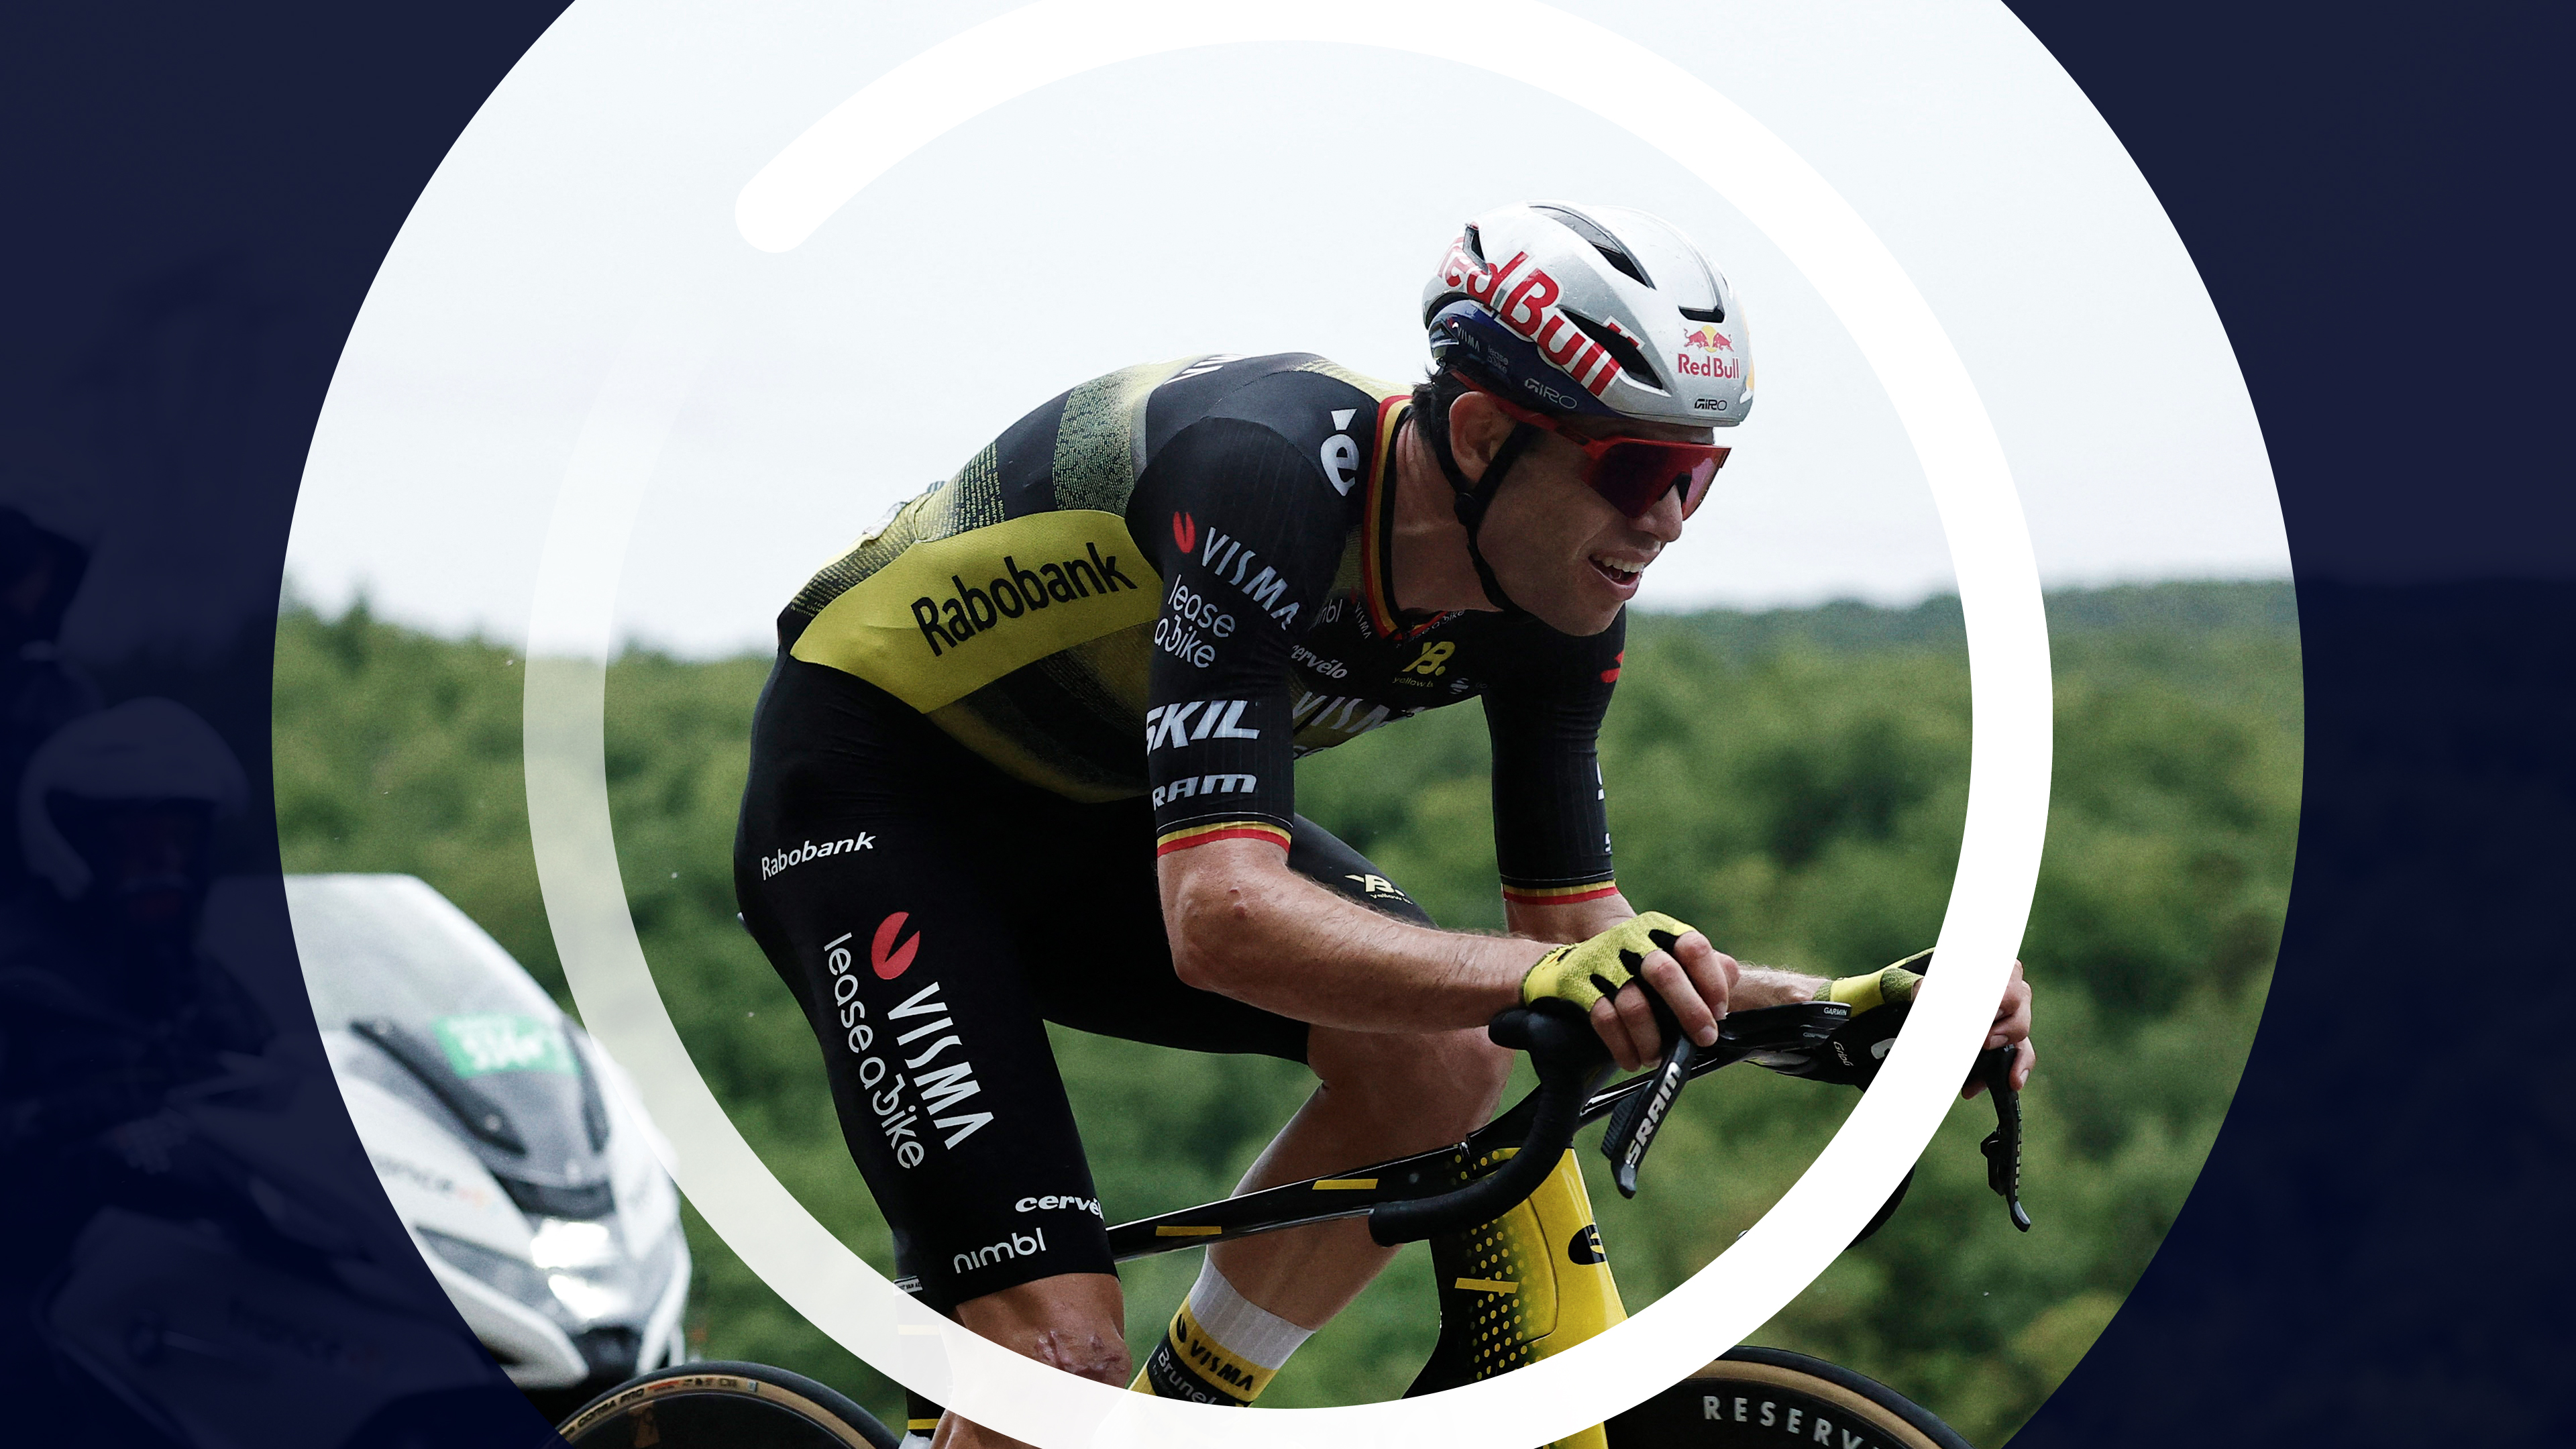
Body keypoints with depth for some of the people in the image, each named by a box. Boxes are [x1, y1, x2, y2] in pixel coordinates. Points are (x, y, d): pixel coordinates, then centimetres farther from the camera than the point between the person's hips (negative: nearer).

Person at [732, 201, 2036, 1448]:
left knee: (1438, 1059, -16)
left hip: (1092, 809, 7)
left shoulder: (1551, 607, -12)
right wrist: (1538, 977, -57)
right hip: (872, 787, -7)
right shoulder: (1269, 475, -35)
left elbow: (1583, 939, -6)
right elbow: (1220, 916, -44)